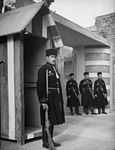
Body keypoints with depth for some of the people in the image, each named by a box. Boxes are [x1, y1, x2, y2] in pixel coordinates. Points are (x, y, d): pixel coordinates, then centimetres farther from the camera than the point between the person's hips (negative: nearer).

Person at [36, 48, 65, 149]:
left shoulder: (55, 69, 16)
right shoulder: (43, 69, -10)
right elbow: (40, 86, -17)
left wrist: (60, 100, 15)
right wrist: (43, 101, -21)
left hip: (55, 99, 8)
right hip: (48, 99, -8)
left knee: (53, 120, 14)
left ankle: (51, 140, 26)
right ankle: (45, 142, 13)